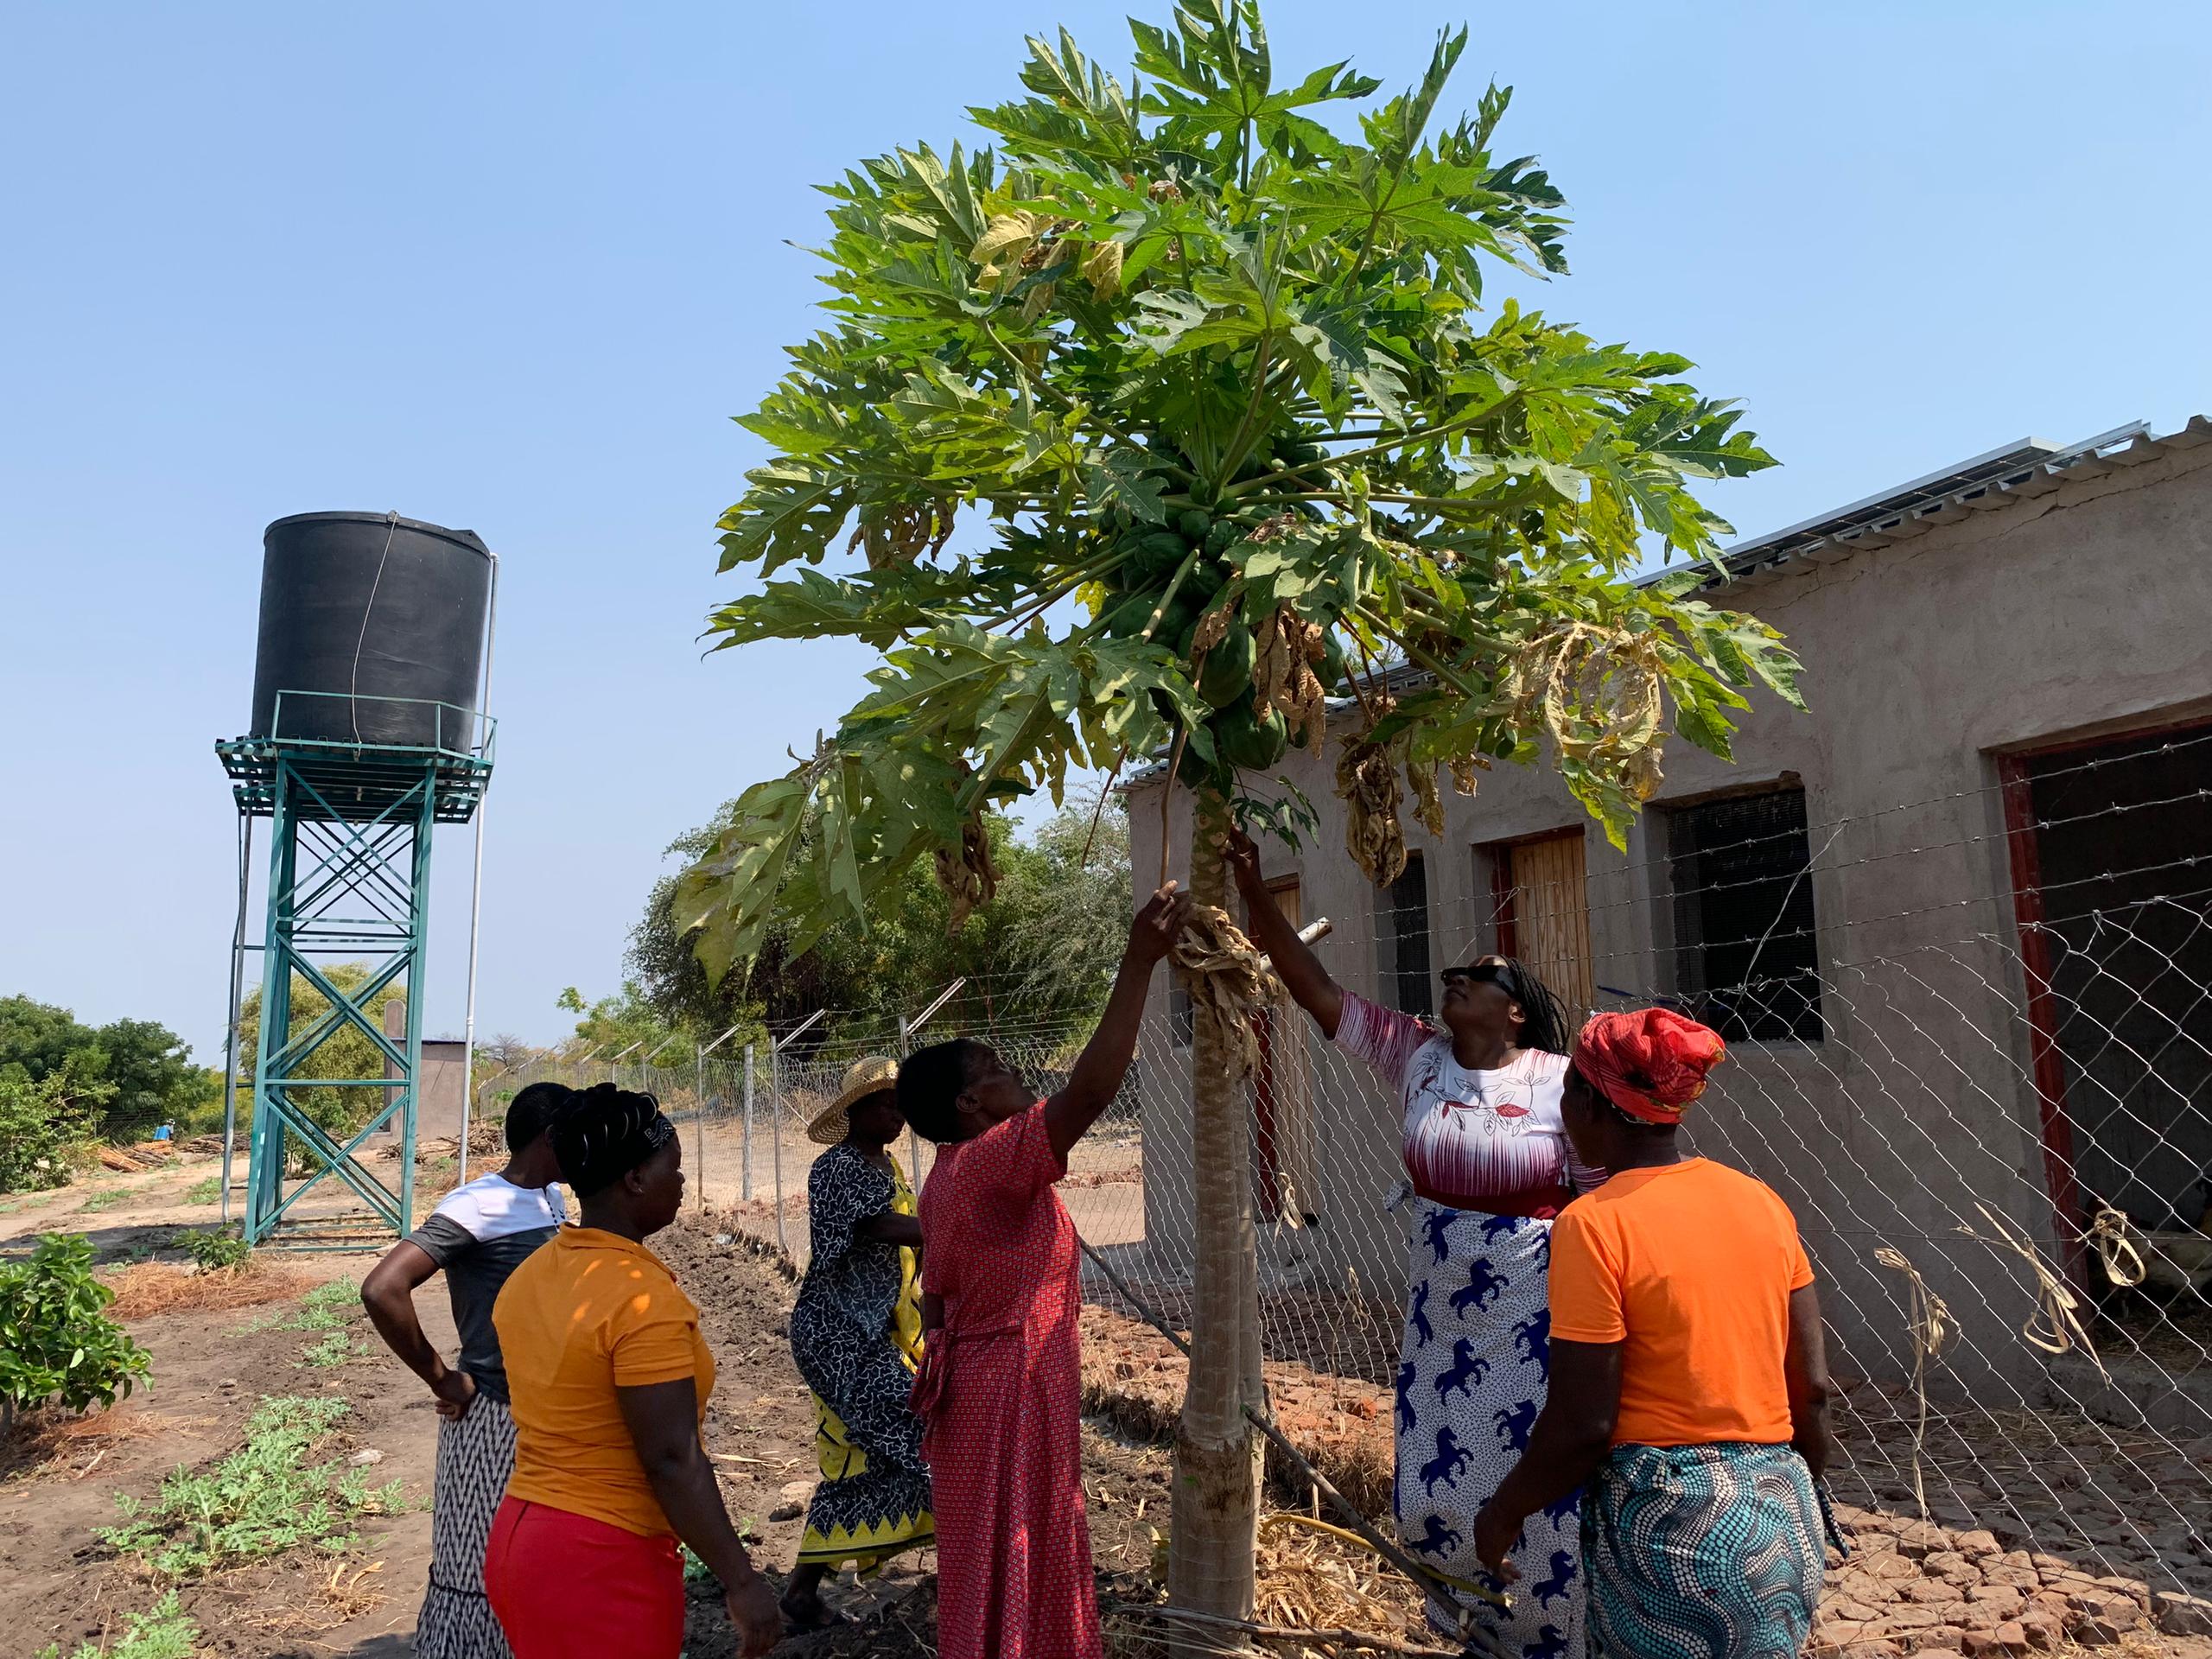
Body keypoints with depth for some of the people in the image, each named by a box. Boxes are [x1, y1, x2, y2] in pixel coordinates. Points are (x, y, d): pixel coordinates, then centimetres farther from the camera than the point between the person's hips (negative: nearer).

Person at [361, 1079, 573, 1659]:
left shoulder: (552, 1198, 5)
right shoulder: (477, 1207, -20)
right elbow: (382, 1290, -29)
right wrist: (443, 1381, -20)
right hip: (494, 1415, -8)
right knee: (479, 1576, 4)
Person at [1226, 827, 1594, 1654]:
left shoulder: (1561, 1083, -11)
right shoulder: (1415, 1055, -1)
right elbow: (1318, 989, -4)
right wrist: (1255, 893, -12)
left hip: (1536, 1320, -5)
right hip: (1440, 1313, 5)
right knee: (1439, 1483, 15)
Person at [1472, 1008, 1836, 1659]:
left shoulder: (1594, 1223, -15)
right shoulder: (1760, 1201, 3)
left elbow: (1582, 1425, -15)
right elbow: (1811, 1388, 7)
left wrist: (1503, 1513, 0)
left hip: (1669, 1525, -6)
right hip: (1783, 1513, 6)